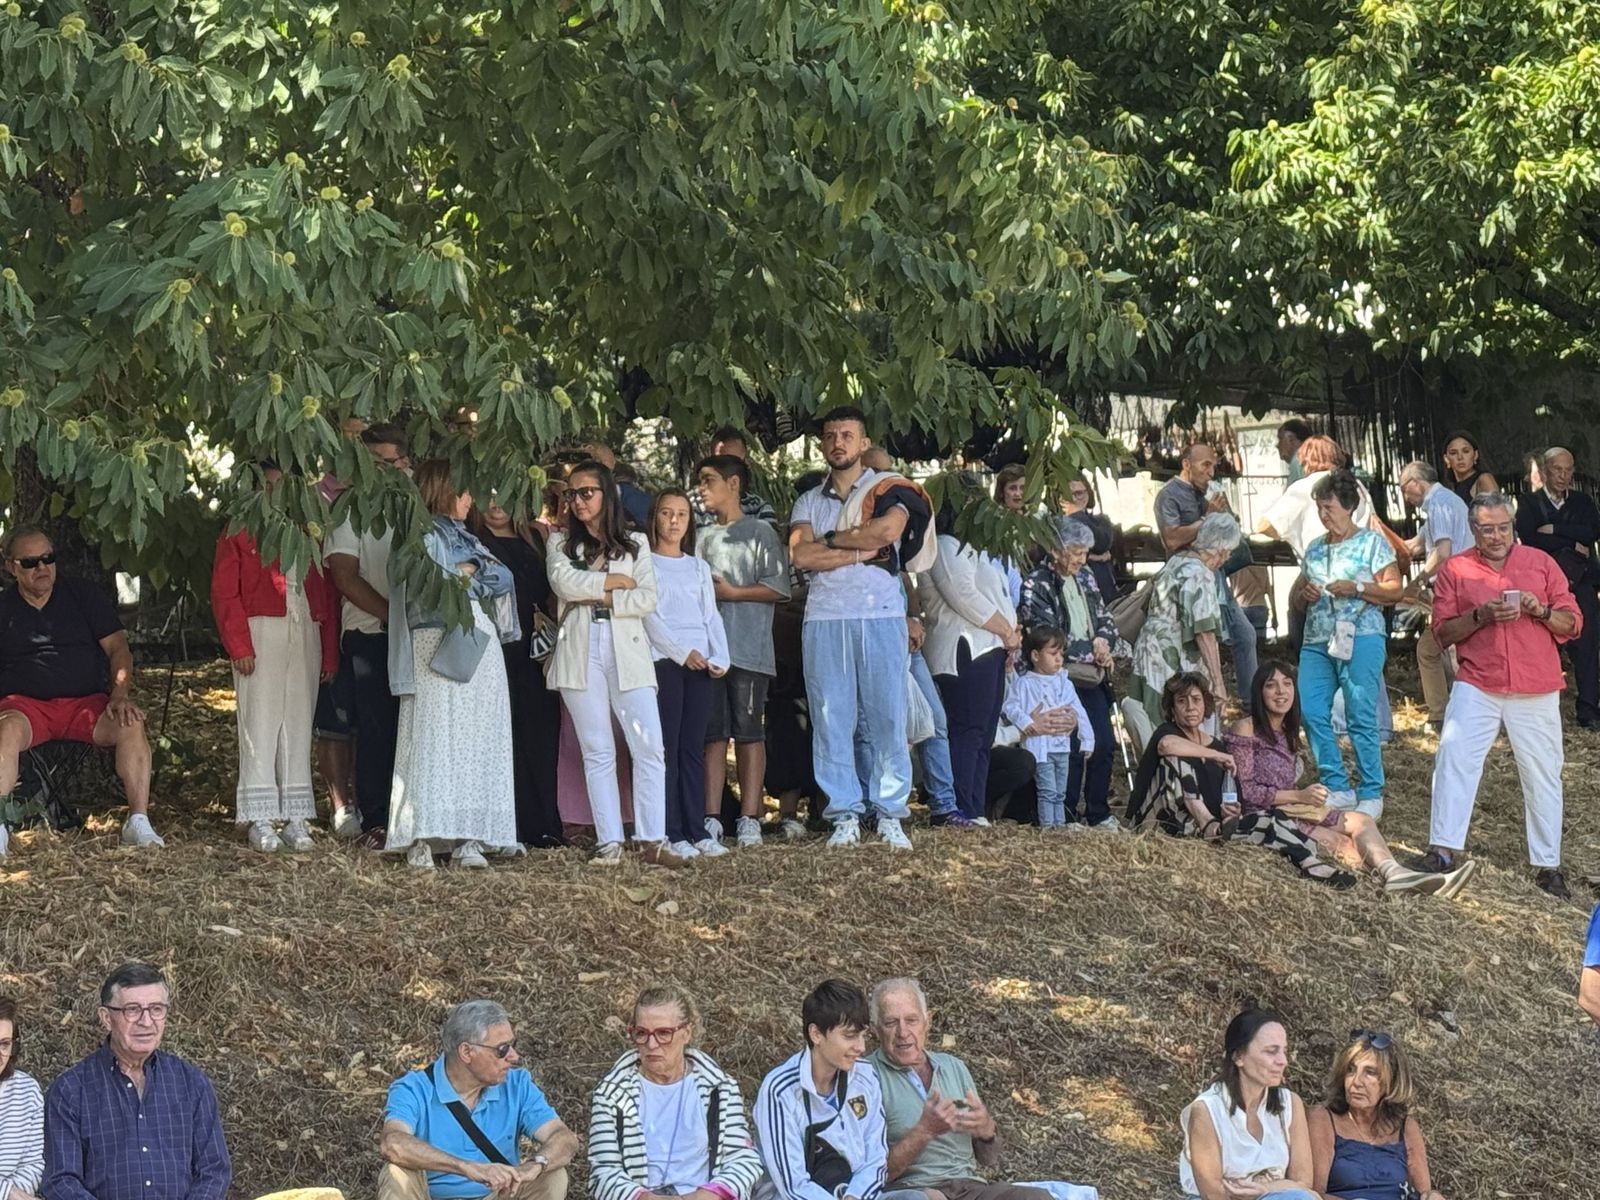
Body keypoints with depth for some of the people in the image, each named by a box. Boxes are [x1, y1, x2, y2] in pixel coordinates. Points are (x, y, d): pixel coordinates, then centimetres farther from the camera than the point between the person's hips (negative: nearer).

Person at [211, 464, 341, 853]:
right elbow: (224, 594, 0)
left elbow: (327, 592, 16)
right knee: (260, 723, -5)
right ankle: (260, 820, -3)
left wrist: (330, 652, 9)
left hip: (305, 635, 4)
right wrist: (239, 646, -11)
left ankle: (296, 818, 8)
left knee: (299, 725, 4)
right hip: (260, 634, -4)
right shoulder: (238, 532, 7)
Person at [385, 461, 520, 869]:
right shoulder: (421, 536, 4)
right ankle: (422, 839, -14)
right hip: (438, 648, -7)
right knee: (433, 738, -11)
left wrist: (467, 573, -2)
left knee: (478, 742, -1)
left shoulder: (465, 538, 25)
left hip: (480, 650, 7)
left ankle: (467, 839, -3)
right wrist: (474, 574, -1)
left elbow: (503, 577, 13)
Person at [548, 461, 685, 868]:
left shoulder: (635, 544, 13)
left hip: (627, 650, 0)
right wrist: (614, 581, -4)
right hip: (581, 651, 0)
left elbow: (648, 599, 1)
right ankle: (609, 842, 0)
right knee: (597, 751, 0)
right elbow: (564, 583, -7)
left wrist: (602, 597, -7)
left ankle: (652, 840, -9)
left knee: (650, 748, -9)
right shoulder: (561, 543, 13)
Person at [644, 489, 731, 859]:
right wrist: (681, 651, -14)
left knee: (693, 748, 4)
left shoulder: (699, 567, 19)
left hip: (699, 663, 5)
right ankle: (672, 833, -7)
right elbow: (649, 616, -5)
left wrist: (720, 656, -1)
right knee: (668, 748, -6)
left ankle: (697, 830, 4)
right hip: (664, 661, -5)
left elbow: (712, 616, 14)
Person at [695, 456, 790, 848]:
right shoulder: (701, 537, 19)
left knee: (749, 732, -2)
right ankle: (712, 819, 2)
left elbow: (778, 588, -7)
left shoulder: (759, 531, 2)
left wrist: (732, 592, -11)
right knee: (712, 733, 2)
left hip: (748, 649, -5)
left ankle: (749, 820, -1)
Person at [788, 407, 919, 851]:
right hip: (824, 618, 2)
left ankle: (890, 816, 2)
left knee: (886, 718, -3)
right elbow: (800, 555, -1)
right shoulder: (809, 502, 17)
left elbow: (887, 530, -13)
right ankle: (845, 817, 3)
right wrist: (861, 552, -7)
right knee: (831, 719, -1)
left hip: (881, 616, -2)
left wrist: (831, 539, -2)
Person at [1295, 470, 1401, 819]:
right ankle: (1337, 788, 2)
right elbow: (1298, 594, 28)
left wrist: (1356, 589, -13)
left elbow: (1395, 589, -1)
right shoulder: (1314, 549, 20)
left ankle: (1371, 794, 1)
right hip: (1317, 642, 6)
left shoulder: (1372, 542, 4)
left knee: (1361, 718, -7)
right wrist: (1305, 595, 5)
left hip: (1360, 638, -6)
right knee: (1312, 712, -7)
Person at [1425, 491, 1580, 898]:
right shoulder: (1455, 570, 5)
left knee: (1543, 776, 3)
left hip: (1536, 692, 1)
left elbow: (1573, 624, 7)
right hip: (1477, 688, -1)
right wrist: (1481, 615, -16)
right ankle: (1443, 849, -9)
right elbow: (1443, 631, 0)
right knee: (1453, 755, -15)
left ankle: (1548, 865, 11)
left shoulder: (1541, 563, 7)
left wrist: (1541, 610, -12)